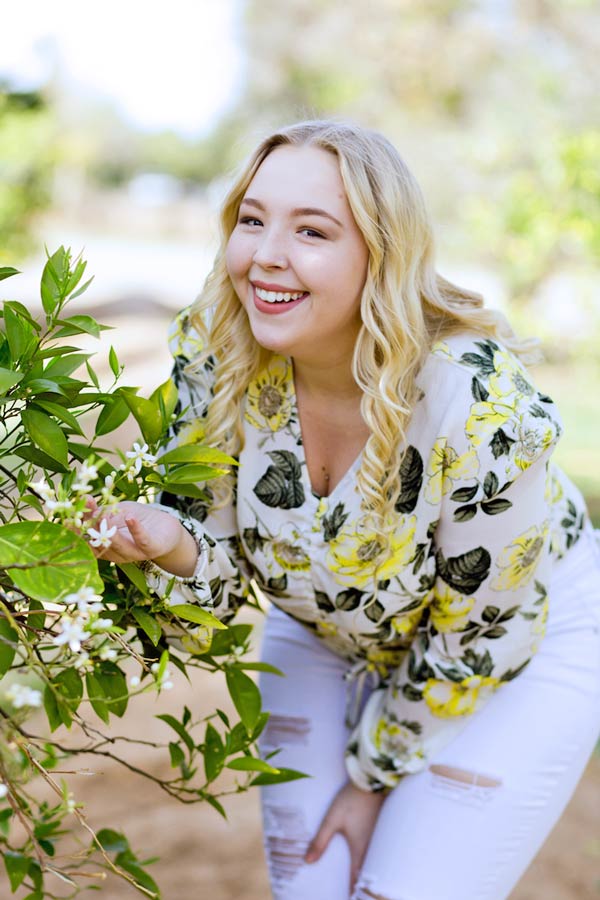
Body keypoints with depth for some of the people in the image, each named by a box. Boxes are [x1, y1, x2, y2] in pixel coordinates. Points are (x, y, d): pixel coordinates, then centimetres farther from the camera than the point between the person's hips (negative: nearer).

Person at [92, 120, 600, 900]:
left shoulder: (481, 401, -34)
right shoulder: (213, 352, -21)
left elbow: (482, 633, -20)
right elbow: (225, 567, -10)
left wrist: (375, 775, -8)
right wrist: (172, 545, -34)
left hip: (527, 638, -4)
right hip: (328, 634, 4)